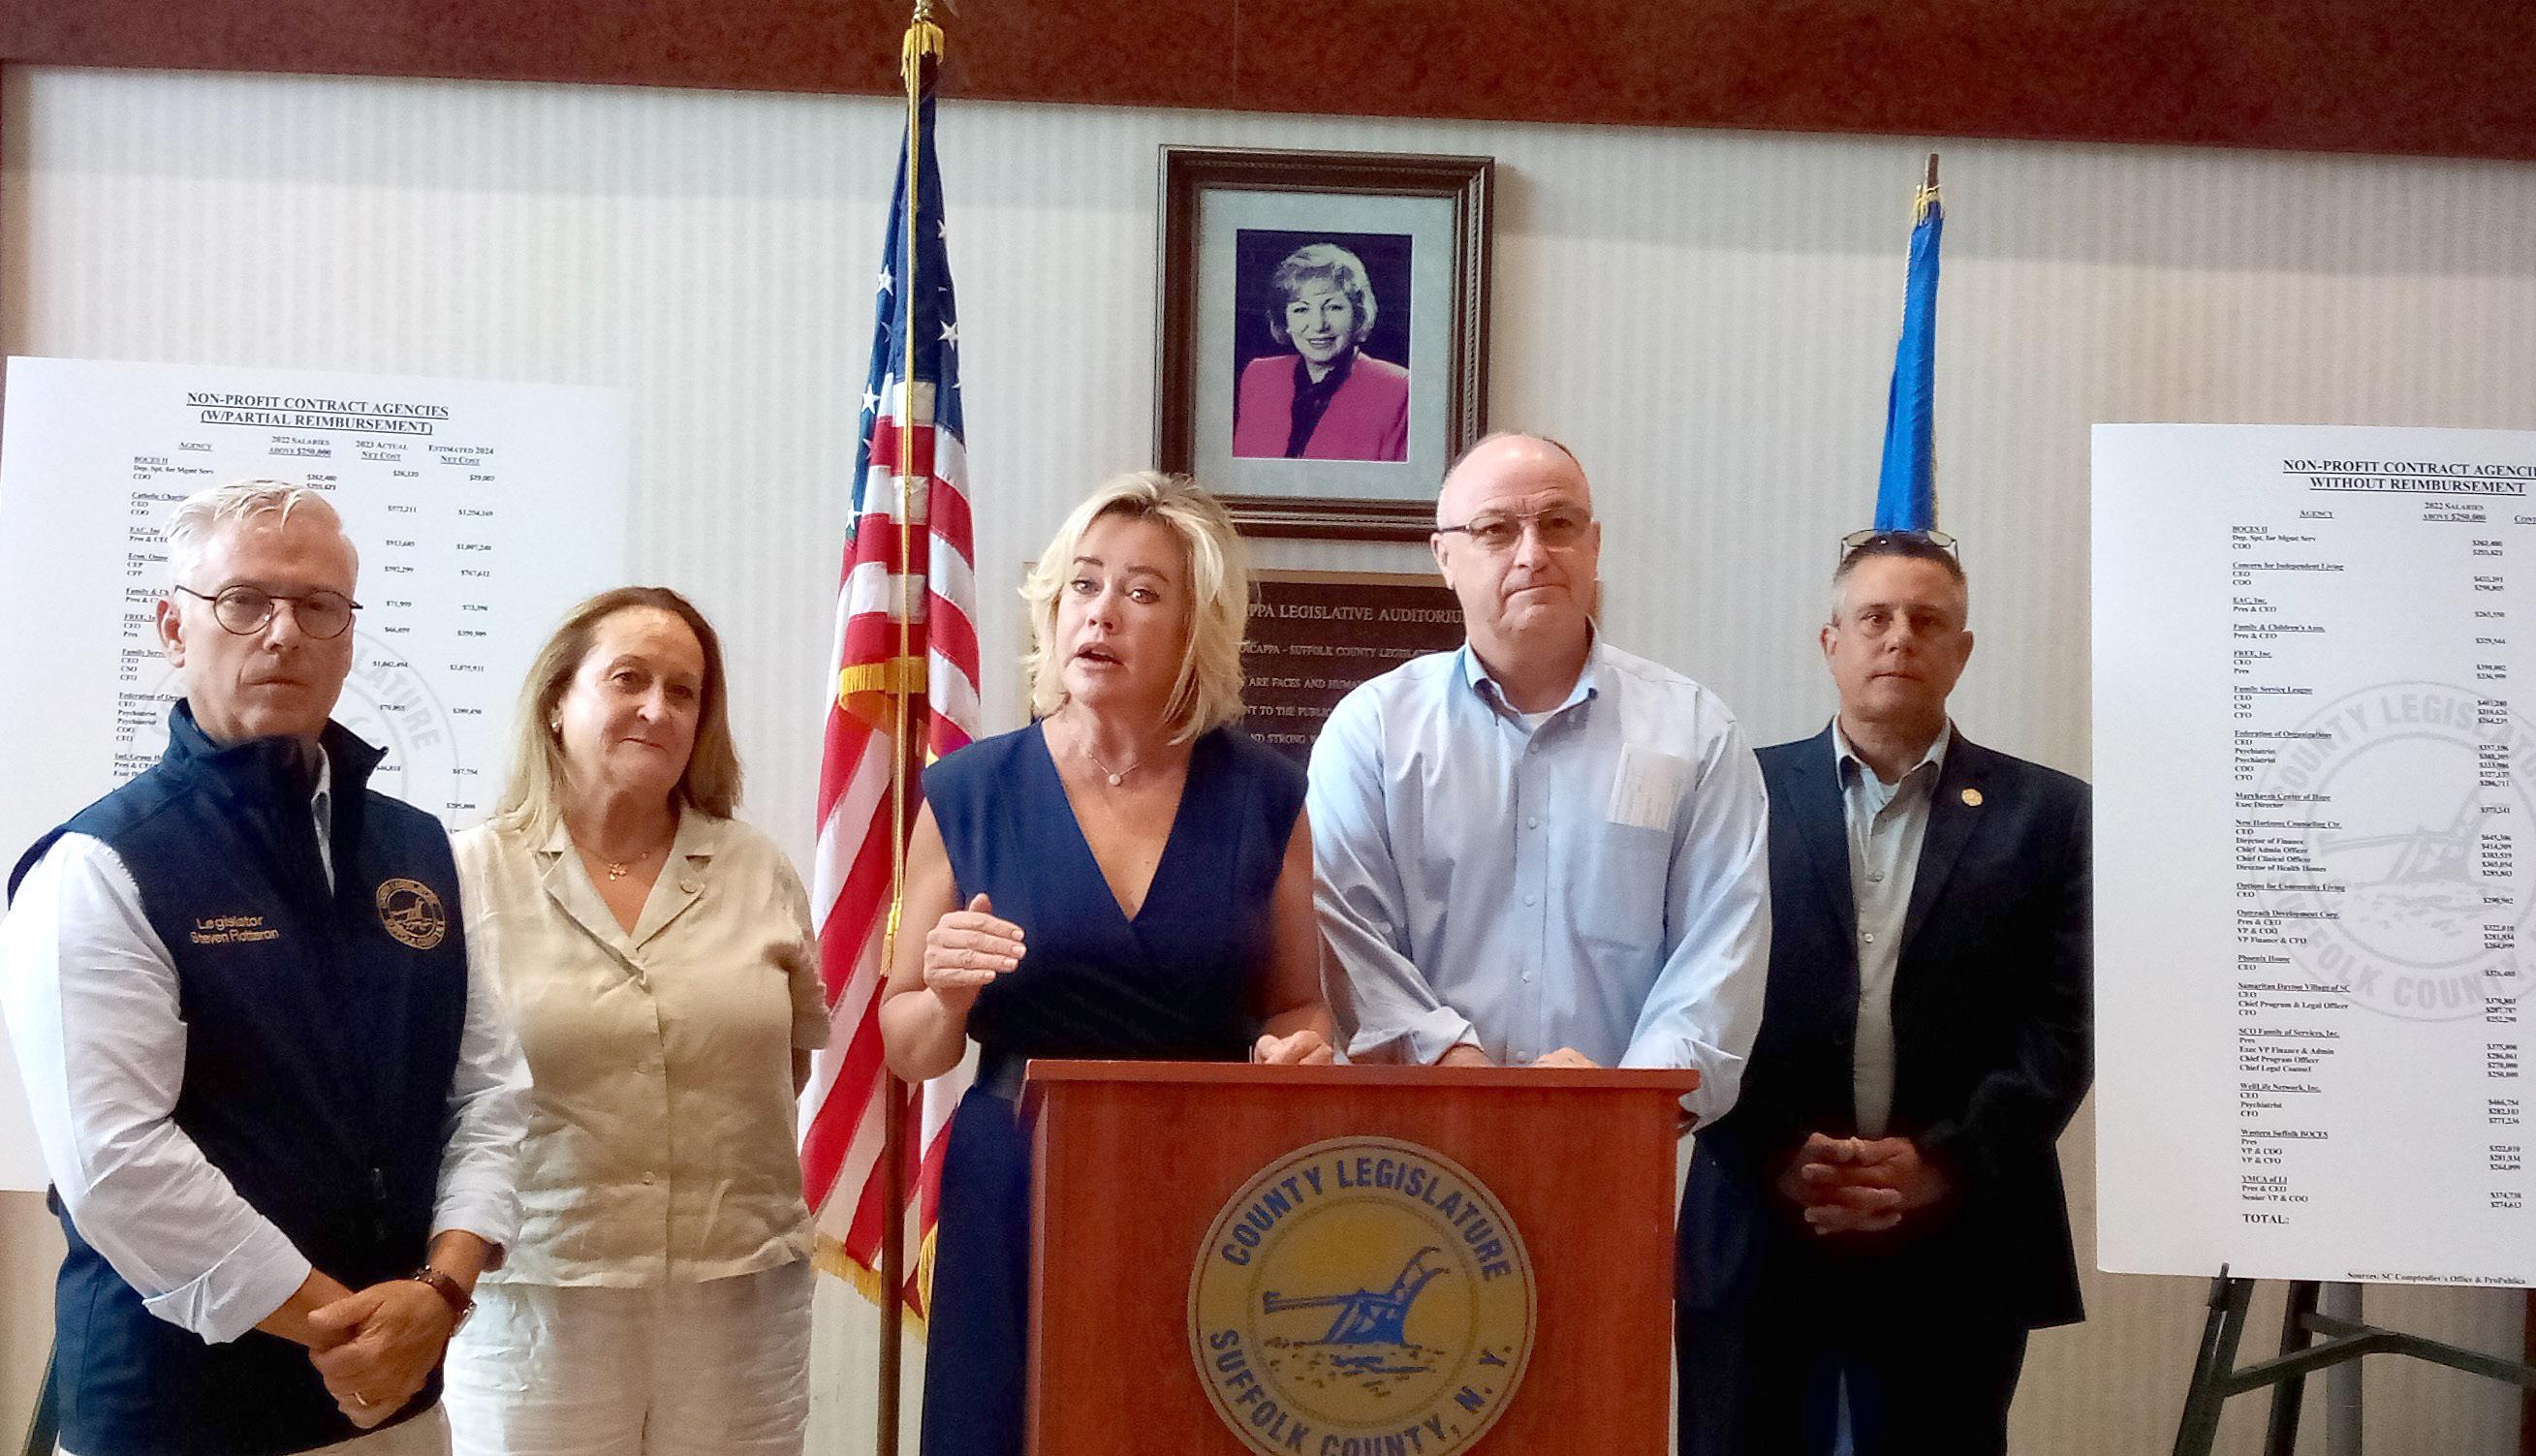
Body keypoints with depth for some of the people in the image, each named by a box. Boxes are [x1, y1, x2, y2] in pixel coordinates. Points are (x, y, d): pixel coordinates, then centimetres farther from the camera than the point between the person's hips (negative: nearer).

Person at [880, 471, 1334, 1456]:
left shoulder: (1261, 799, 1)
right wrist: (948, 998, -15)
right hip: (1019, 1201, 0)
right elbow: (907, 1050, 5)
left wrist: (1297, 1045, -10)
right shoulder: (970, 794, 0)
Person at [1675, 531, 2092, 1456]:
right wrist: (1777, 1156, -11)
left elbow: (2063, 1027, 1)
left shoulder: (2046, 814, 8)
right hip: (1757, 1242, 0)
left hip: (1958, 1250, 1)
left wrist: (1945, 1164, -10)